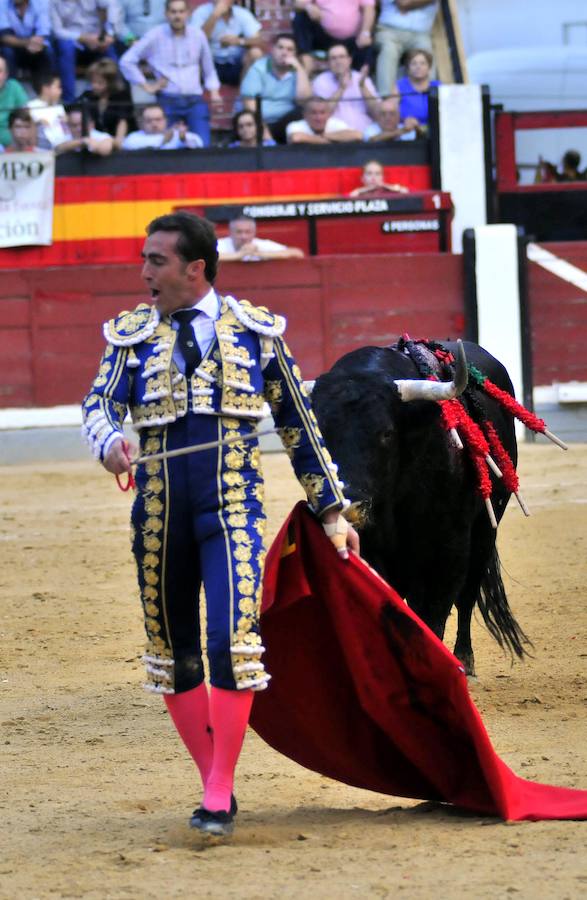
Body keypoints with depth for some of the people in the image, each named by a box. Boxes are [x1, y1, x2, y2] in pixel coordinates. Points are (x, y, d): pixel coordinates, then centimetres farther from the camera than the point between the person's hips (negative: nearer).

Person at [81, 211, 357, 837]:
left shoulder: (256, 332, 6)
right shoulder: (131, 335, 9)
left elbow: (298, 424, 11)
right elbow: (99, 403, -4)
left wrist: (330, 510, 12)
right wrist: (109, 441, -29)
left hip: (232, 506, -3)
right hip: (158, 511, 3)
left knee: (231, 642, -18)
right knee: (172, 654, 8)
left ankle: (219, 800, -13)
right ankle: (216, 781, 22)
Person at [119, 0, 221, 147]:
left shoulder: (198, 35, 8)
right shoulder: (155, 36, 0)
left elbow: (208, 66, 21)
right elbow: (127, 61, 4)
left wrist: (214, 91, 9)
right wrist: (145, 85, 2)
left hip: (195, 100, 2)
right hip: (167, 101, -1)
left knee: (203, 146, -13)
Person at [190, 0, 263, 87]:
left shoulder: (243, 15, -6)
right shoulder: (201, 12, -12)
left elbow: (258, 40, -13)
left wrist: (239, 41, -33)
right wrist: (215, 15, -32)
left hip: (236, 66, 2)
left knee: (256, 53, -25)